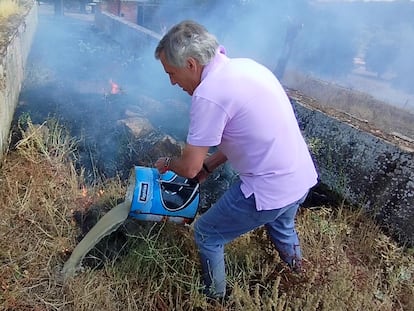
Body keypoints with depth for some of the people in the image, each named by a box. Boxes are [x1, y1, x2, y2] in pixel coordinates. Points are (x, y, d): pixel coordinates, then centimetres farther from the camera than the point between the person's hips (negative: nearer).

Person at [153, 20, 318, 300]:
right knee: (281, 222, 39)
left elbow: (190, 168, -16)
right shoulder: (245, 65, 4)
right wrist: (208, 165, 14)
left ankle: (214, 296, 38)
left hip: (269, 192, -8)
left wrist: (167, 163, 6)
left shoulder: (208, 93, -23)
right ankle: (295, 264, 67)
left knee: (206, 234, 15)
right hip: (303, 179, 9)